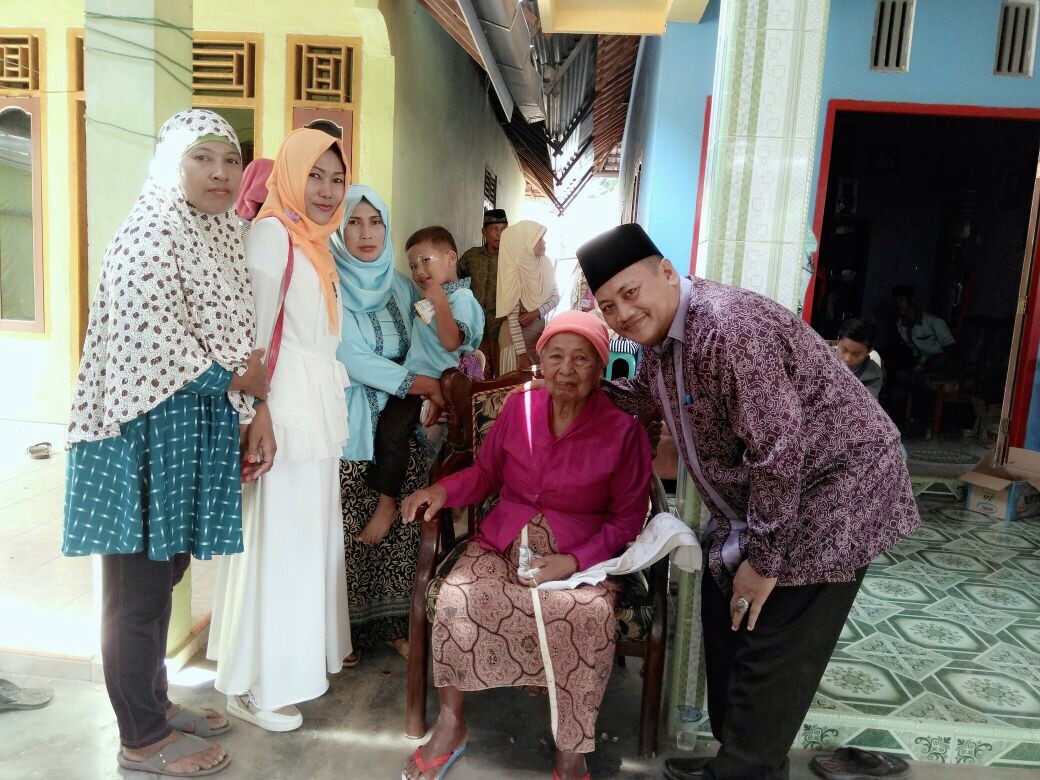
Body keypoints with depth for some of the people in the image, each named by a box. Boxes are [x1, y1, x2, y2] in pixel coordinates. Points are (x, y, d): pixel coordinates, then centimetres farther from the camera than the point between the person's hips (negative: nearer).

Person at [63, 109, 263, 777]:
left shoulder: (222, 234, 14)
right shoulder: (151, 234, -13)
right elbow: (153, 344, -21)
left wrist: (245, 384, 11)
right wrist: (235, 381, -10)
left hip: (196, 429, 9)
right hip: (149, 429, -9)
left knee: (164, 572, 18)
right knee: (141, 585, 3)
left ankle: (155, 701, 34)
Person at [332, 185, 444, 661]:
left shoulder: (401, 286, 11)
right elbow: (353, 358, -13)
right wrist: (424, 384, -12)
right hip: (350, 427, -4)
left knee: (400, 527, 5)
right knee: (350, 533, -1)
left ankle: (395, 621, 20)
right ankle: (345, 629, 16)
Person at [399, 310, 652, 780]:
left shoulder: (623, 430, -9)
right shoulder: (518, 408, -1)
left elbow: (627, 519, -4)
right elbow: (486, 473, 11)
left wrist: (574, 561, -17)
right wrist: (444, 490, -9)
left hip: (583, 555, -2)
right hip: (504, 542, 3)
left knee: (589, 620, -32)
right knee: (454, 600, -24)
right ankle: (450, 726, 1)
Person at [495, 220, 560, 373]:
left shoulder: (545, 263, -1)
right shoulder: (514, 270, -17)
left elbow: (556, 296, 6)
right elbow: (512, 317, -18)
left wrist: (536, 313, -13)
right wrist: (521, 353, -20)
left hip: (541, 332, 5)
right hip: (517, 336, -5)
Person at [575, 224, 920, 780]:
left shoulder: (729, 329, -30)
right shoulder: (657, 333, 2)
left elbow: (778, 451, -30)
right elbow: (639, 397, 22)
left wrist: (763, 558, -22)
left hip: (833, 495, -10)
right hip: (758, 501, 10)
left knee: (770, 658, -4)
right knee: (726, 620, 18)